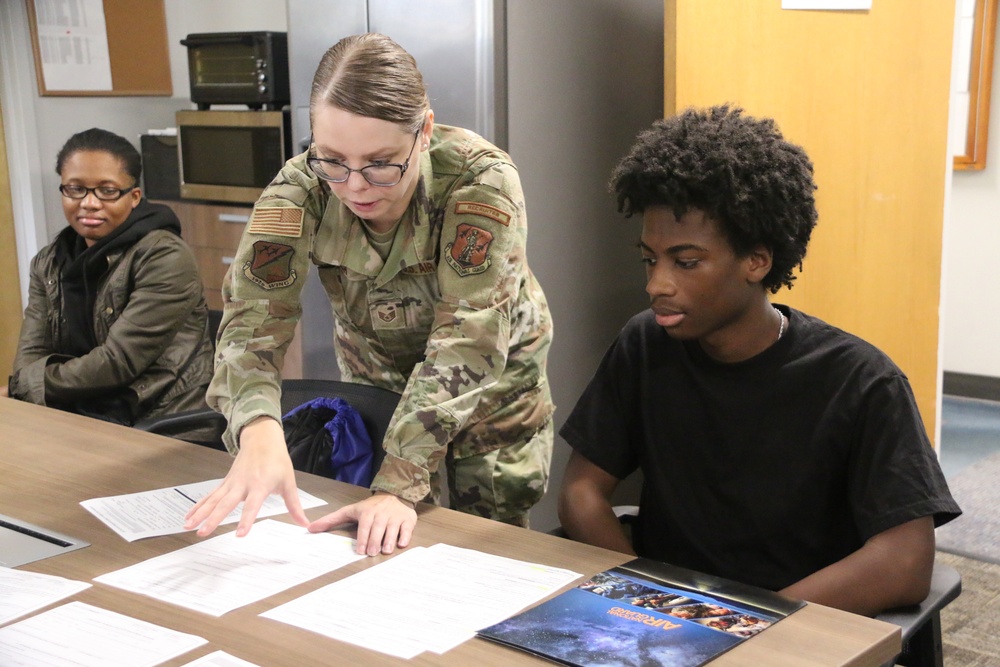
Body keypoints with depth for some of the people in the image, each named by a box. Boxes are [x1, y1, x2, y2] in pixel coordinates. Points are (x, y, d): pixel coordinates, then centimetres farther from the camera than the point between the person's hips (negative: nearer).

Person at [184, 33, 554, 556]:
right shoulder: (301, 189, -25)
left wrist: (400, 485, -45)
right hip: (375, 376, 2)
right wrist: (258, 429, -54)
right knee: (375, 550, 8)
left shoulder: (480, 181, -33)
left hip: (490, 385, -2)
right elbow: (253, 316, -33)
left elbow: (465, 343, -37)